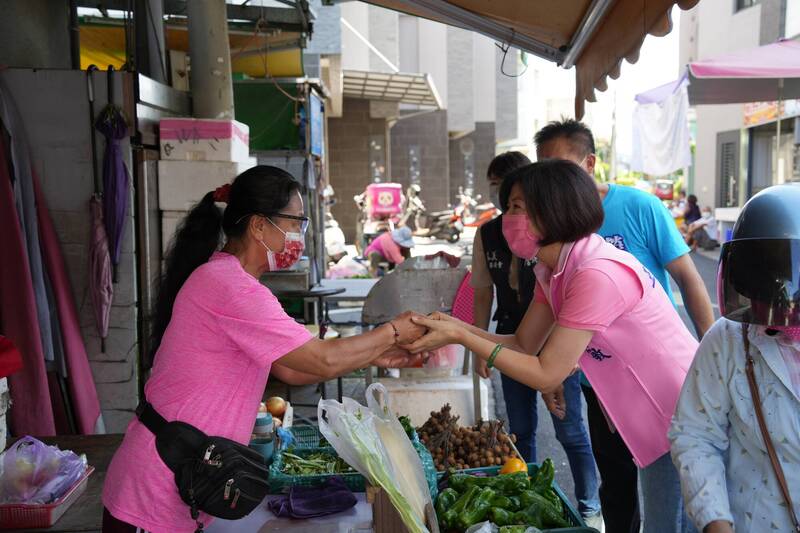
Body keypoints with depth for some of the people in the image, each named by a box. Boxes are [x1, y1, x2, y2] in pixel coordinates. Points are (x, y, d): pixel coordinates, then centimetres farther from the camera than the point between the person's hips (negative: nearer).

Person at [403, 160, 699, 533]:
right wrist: (456, 328, -11)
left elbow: (546, 375, -24)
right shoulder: (553, 271, 2)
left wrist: (460, 337, -22)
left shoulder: (598, 275, -28)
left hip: (686, 423, -8)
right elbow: (523, 344, 4)